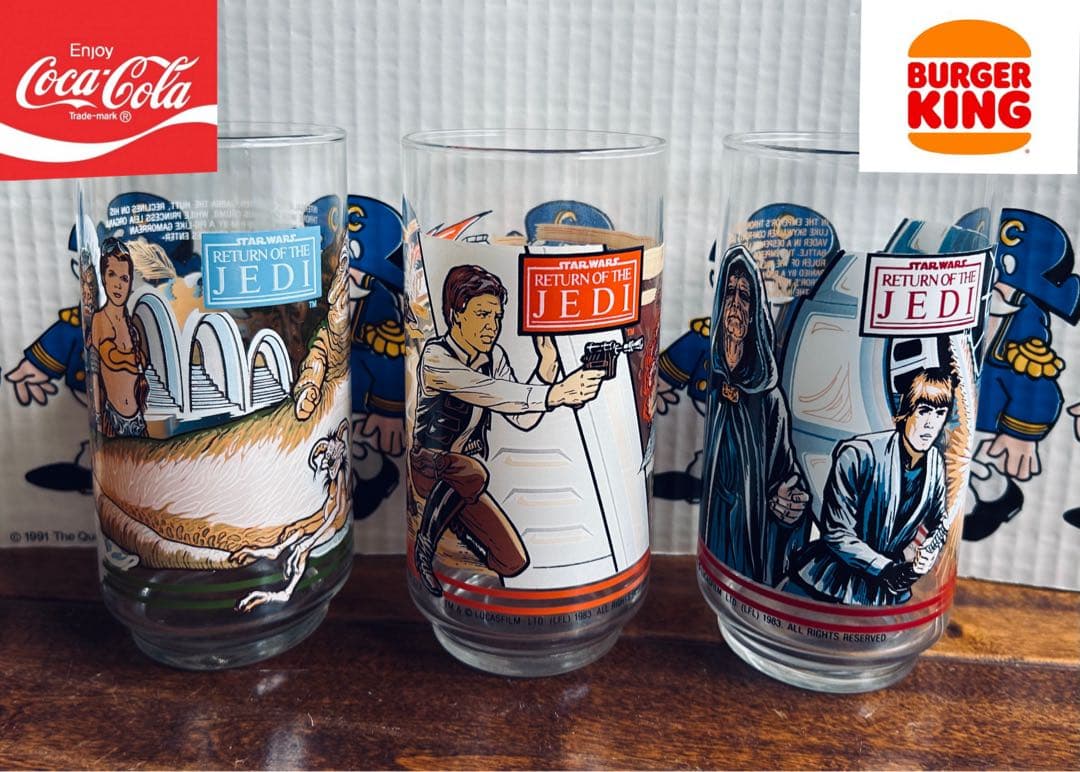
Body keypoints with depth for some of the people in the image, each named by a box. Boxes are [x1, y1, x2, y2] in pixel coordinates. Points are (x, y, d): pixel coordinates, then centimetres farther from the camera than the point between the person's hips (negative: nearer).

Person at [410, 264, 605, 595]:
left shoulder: (495, 357, -2)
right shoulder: (435, 356, -22)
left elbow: (524, 420, -8)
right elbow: (488, 393, -39)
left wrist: (546, 368, -21)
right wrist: (554, 394, -50)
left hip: (464, 475, 5)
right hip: (426, 466, -5)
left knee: (514, 562, -3)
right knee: (472, 472, -40)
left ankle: (452, 520, 21)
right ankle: (424, 544, -15)